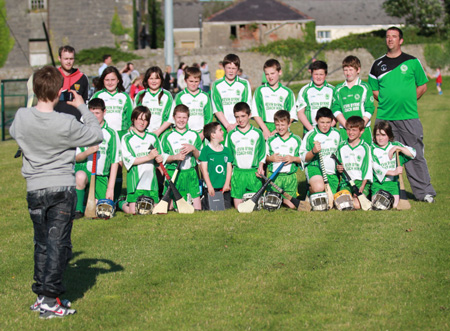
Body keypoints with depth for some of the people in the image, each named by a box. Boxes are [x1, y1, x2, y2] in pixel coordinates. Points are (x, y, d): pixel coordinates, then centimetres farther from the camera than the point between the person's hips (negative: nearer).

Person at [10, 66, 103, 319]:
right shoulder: (66, 124, -17)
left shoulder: (22, 117, -7)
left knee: (41, 243, 16)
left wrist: (41, 106, 14)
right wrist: (83, 108, 6)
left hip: (35, 189, 4)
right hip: (63, 187, -4)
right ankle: (49, 300, -6)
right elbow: (97, 136, -3)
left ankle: (41, 295, 21)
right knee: (58, 243, -1)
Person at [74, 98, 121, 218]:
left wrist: (110, 188, -5)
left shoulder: (111, 134, 1)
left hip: (102, 176, 1)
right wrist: (87, 152, -23)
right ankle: (78, 209, -16)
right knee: (80, 176, -38)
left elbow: (114, 162, 1)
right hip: (84, 169, -1)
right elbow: (76, 158, 0)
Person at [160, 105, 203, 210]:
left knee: (197, 208, -5)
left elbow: (200, 157, 10)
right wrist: (175, 157, -16)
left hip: (190, 173, 1)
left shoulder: (194, 135, 12)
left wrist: (193, 149, -10)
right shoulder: (167, 136, 6)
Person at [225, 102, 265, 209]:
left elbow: (262, 153, 12)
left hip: (253, 172, 0)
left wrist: (260, 166, -2)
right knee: (238, 206, -4)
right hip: (237, 172, 1)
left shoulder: (257, 133, 7)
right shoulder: (231, 135, 8)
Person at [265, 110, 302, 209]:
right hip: (274, 176, 0)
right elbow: (264, 158, 11)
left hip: (290, 176, 0)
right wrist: (270, 158, -9)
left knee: (292, 205, -5)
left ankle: (286, 199, 24)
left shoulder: (296, 140, 5)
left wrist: (293, 159, -12)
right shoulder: (271, 140, 7)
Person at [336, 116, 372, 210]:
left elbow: (367, 168, -2)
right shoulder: (341, 147, 11)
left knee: (356, 204, -25)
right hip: (346, 181, 2)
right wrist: (338, 169, -5)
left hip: (361, 181, -2)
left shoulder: (365, 147, 1)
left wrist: (362, 187, -14)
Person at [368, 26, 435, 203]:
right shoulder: (378, 64, 10)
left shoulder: (412, 62, 5)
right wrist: (387, 102, 5)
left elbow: (422, 86, 10)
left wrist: (408, 101, 2)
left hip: (409, 117, -2)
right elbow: (374, 90, 17)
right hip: (384, 117, 2)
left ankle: (424, 192, 7)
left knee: (415, 155, -1)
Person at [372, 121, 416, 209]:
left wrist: (398, 148, -10)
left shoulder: (395, 145, 10)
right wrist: (393, 172, -22)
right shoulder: (372, 149, 1)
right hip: (378, 184, -2)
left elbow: (413, 153, 2)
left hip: (393, 183, 2)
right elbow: (375, 167, -12)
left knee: (395, 204, -19)